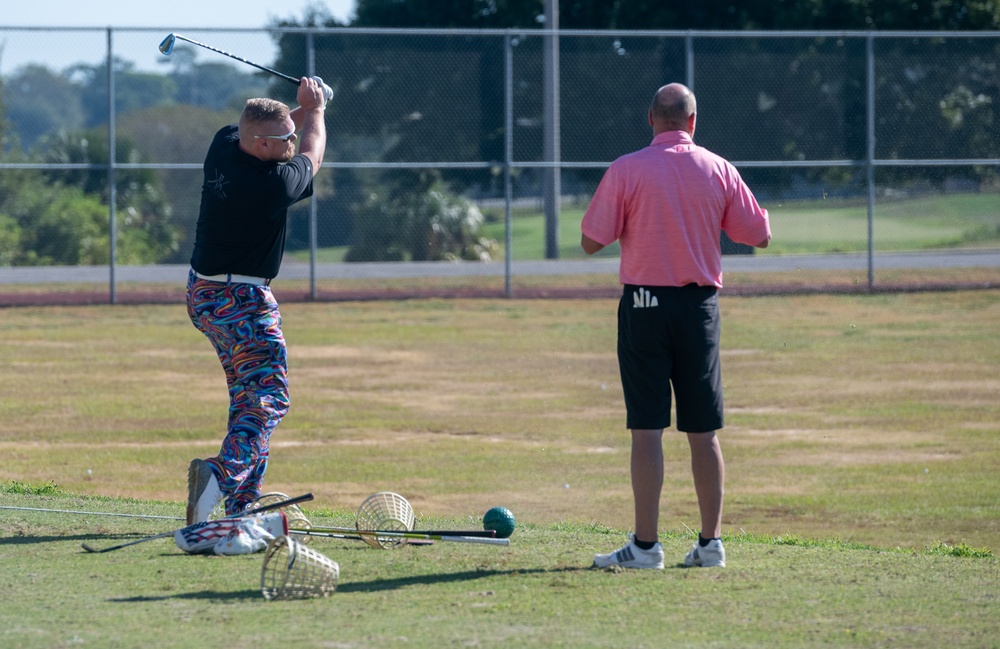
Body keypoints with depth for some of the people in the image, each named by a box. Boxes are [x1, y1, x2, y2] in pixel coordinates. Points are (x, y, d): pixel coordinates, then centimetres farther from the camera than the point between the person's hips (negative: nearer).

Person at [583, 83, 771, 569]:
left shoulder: (626, 171, -6)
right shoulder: (719, 170, 1)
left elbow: (591, 241, -6)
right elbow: (760, 235, 6)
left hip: (645, 305, -2)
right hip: (699, 305, 2)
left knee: (647, 428, -3)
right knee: (703, 431, 8)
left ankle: (645, 544, -5)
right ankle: (710, 542, 9)